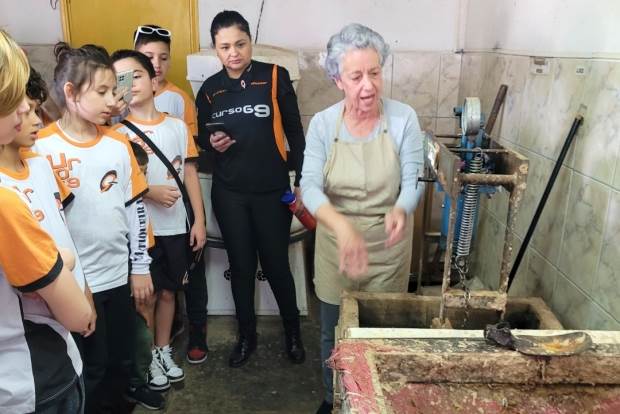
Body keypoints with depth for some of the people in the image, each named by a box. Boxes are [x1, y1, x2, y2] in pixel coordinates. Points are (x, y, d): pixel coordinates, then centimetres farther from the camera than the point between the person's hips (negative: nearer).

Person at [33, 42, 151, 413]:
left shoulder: (119, 144, 2)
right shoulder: (42, 148, -11)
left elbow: (136, 207, 5)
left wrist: (141, 267, 6)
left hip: (119, 274, 4)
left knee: (121, 359, 18)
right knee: (90, 368, 10)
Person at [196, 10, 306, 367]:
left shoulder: (275, 77, -7)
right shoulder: (210, 89, 3)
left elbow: (295, 132, -4)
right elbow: (201, 135, 14)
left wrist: (303, 182, -5)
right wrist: (211, 143, -9)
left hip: (272, 191, -2)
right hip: (228, 193, 3)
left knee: (277, 265, 7)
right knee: (241, 266, 13)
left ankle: (293, 331, 31)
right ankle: (247, 335, 31)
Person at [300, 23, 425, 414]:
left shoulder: (404, 118, -12)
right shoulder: (323, 123, -10)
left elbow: (413, 180, -13)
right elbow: (310, 185, -20)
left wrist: (400, 211, -37)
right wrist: (342, 226, -39)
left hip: (387, 244, -1)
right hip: (335, 242, 1)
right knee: (333, 333, 17)